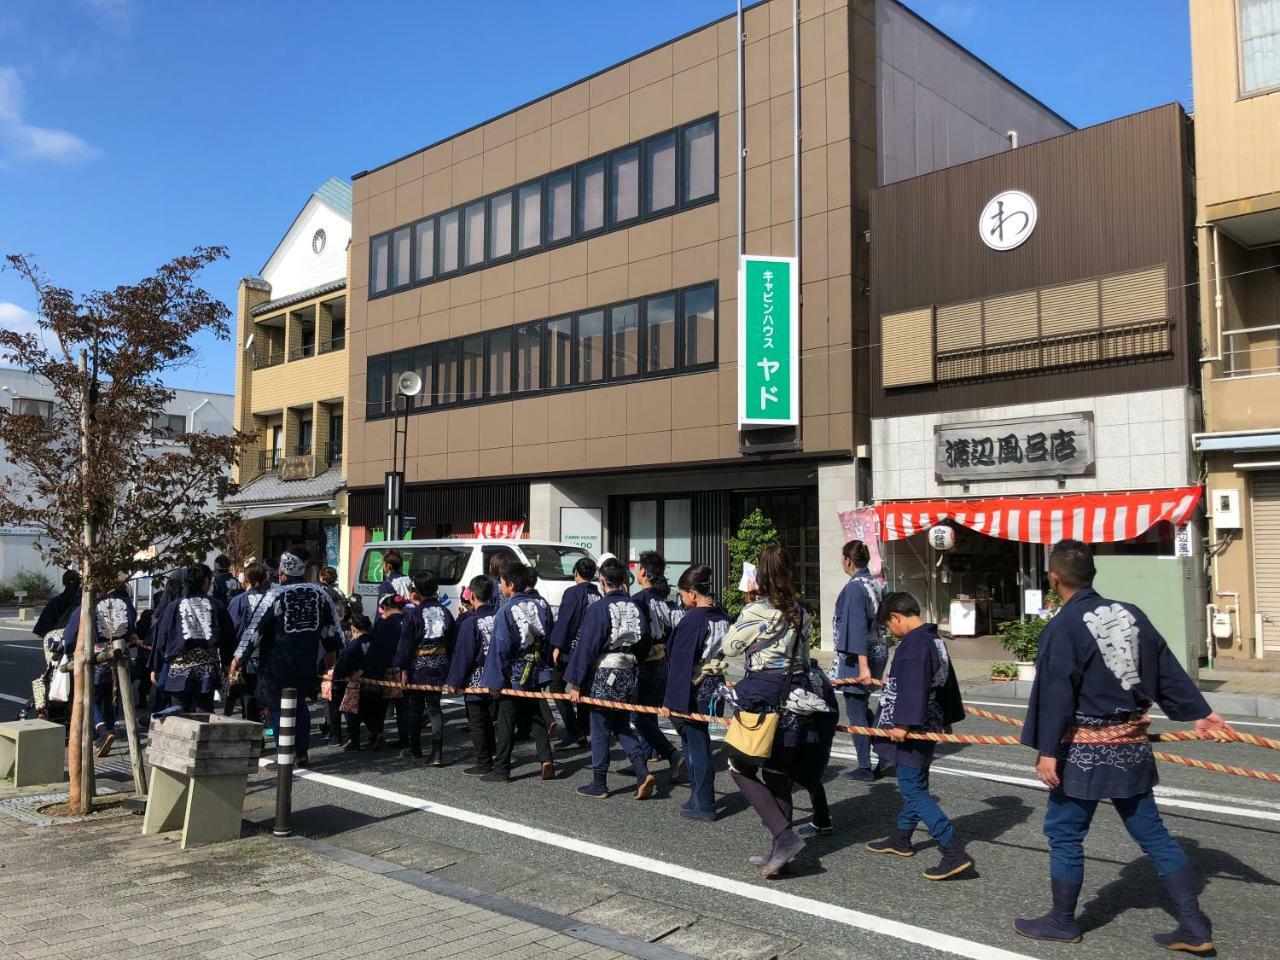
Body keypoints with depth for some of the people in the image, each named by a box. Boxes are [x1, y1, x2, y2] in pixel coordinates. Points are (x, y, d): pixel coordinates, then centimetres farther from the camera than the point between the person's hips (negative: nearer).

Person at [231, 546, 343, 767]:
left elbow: (255, 627, -11)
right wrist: (331, 650, 25)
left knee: (279, 707, 7)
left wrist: (239, 657, -4)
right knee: (300, 703, 20)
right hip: (307, 662, 5)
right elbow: (332, 624, 12)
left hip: (278, 664, -5)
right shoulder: (318, 593, 3)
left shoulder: (275, 595, -12)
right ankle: (302, 753, 21)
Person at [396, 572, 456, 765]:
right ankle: (437, 753, -5)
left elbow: (406, 644, -11)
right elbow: (452, 642, 6)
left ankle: (415, 748, 26)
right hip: (440, 665, 4)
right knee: (434, 707, 6)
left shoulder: (413, 613, -11)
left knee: (415, 708, 14)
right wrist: (449, 665, 12)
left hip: (418, 665, -3)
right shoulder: (445, 613, 3)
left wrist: (403, 668, -7)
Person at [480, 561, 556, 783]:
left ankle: (501, 769, 10)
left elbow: (500, 648, -16)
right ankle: (546, 759, 7)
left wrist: (495, 679, -11)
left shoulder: (507, 610, -17)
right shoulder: (542, 604, 1)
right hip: (536, 671, 6)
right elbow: (548, 636, 7)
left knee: (506, 720, 4)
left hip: (514, 674, -6)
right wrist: (544, 664, 14)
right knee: (534, 716, 18)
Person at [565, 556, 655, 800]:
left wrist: (575, 683, -10)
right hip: (629, 675, 6)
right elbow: (642, 644, 12)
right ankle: (643, 773, 2)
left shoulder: (598, 608, -14)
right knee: (621, 727, 17)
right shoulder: (634, 607, 5)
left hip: (604, 676, -6)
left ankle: (599, 785, 14)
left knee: (600, 731, 6)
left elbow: (585, 648, -14)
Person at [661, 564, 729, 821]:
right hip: (716, 684, 8)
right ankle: (700, 797, 27)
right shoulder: (722, 616, 7)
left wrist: (670, 700, -15)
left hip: (696, 689, -8)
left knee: (697, 745, 1)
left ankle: (704, 805, 7)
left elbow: (681, 663, -18)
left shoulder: (692, 620, -17)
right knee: (694, 740, 18)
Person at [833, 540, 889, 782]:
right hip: (878, 651, 9)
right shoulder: (875, 584, 9)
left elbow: (857, 626, -23)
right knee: (862, 707, 21)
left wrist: (863, 665, -27)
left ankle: (865, 768, 8)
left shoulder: (854, 587, -17)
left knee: (855, 712, 2)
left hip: (858, 656, -9)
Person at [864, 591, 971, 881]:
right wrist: (949, 719, 30)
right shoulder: (935, 640, 14)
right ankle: (901, 839, 35)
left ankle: (955, 852, -10)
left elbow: (912, 687, -28)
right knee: (914, 785, 20)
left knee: (914, 790, -8)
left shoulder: (913, 643, -19)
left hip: (911, 730, -11)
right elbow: (948, 683, 22)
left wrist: (903, 723, -28)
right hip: (928, 724, 11)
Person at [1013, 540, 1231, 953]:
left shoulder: (1062, 627, -16)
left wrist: (1047, 750, -16)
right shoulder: (1131, 614, 5)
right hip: (1132, 744, 7)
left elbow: (1055, 693, -19)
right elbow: (1169, 670, 10)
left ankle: (1062, 921, 20)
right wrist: (1199, 712, 18)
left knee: (1065, 832, 8)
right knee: (1152, 832, 15)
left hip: (1086, 748, -7)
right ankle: (1194, 927, 16)